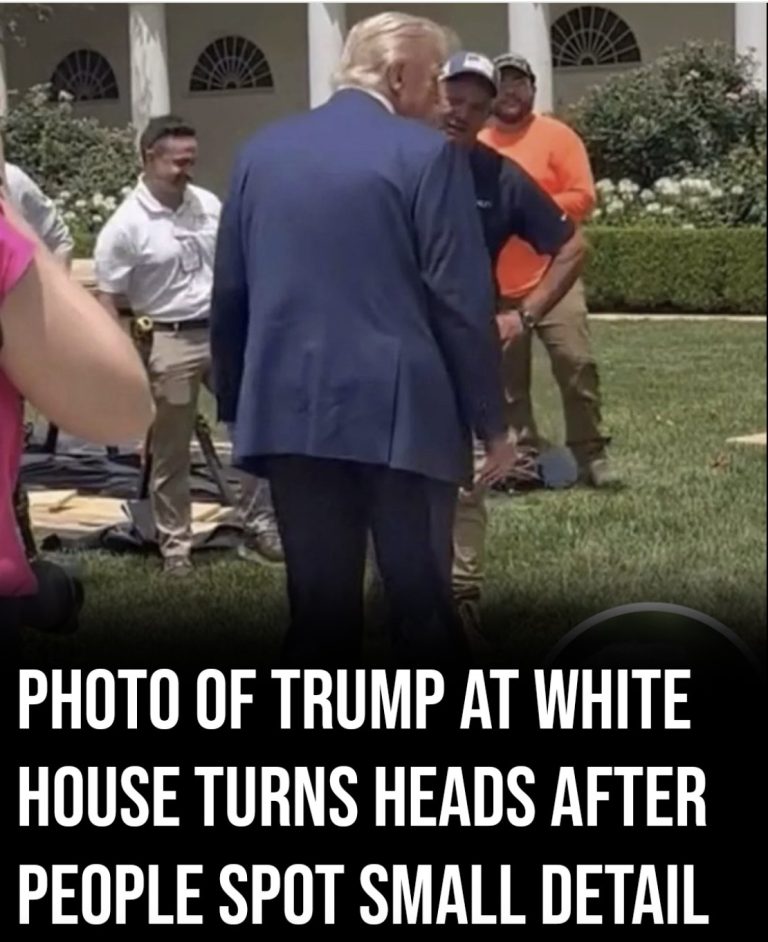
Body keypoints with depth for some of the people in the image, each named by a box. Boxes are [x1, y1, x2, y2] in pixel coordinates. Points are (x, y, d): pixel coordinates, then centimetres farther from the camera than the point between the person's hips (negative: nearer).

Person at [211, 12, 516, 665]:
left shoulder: (263, 150, 11)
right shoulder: (426, 153, -5)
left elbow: (230, 291, 12)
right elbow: (462, 301, -8)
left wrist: (236, 404, 19)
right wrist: (491, 421, -1)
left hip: (289, 410, 4)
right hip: (401, 412, -4)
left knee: (319, 608, 8)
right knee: (422, 604, 3)